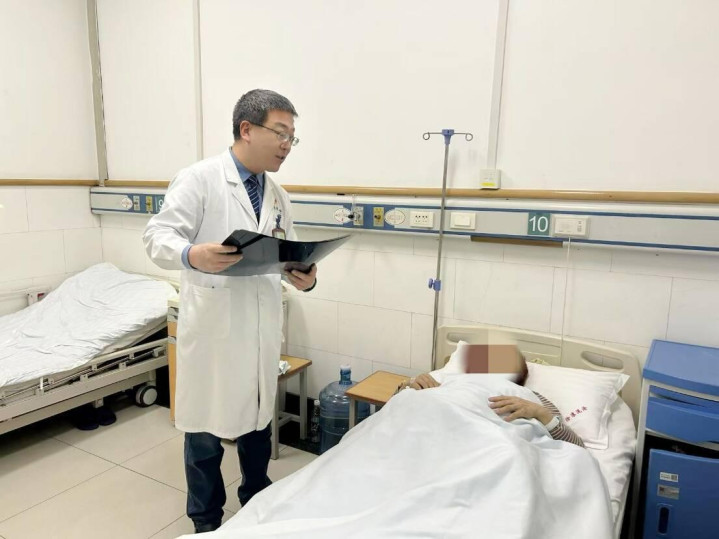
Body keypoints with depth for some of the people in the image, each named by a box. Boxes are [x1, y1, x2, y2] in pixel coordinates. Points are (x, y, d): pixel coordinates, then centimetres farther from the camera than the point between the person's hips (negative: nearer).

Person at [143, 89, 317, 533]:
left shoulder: (278, 196, 11)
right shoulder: (199, 178, -8)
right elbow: (158, 236, -14)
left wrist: (305, 277, -9)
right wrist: (191, 255, -35)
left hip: (262, 330, 6)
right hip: (212, 328, -5)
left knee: (258, 423, 19)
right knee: (206, 430, 10)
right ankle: (206, 522, 33)